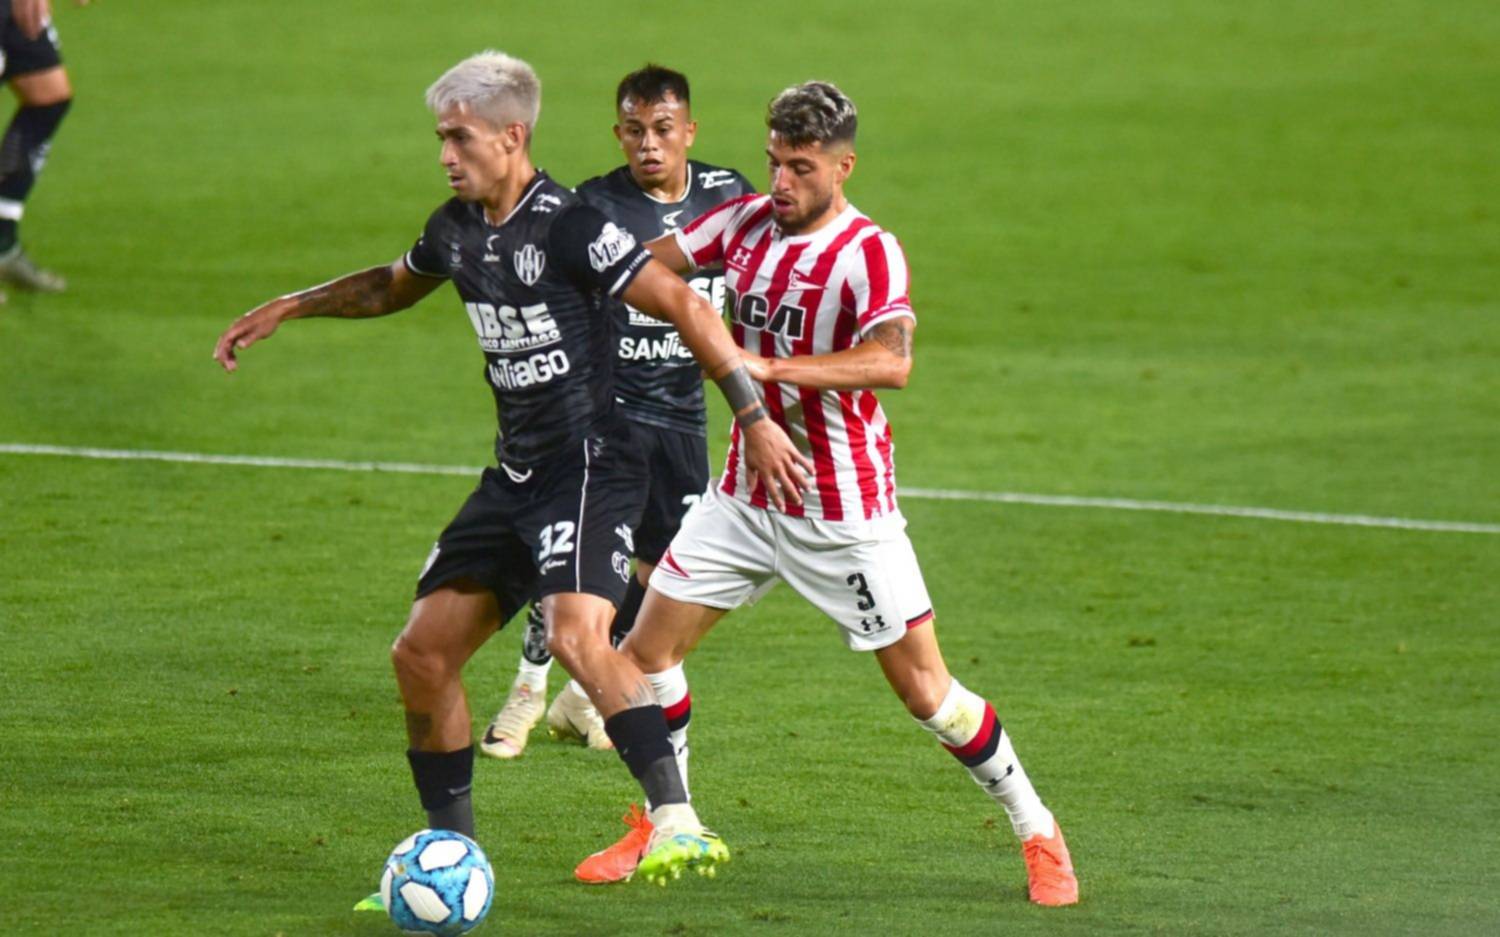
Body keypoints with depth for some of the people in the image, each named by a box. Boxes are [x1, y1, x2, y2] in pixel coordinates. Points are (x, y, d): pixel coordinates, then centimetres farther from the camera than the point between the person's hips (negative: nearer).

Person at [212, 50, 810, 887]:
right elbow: (394, 286, 32)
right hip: (515, 475, 9)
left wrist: (753, 415, -21)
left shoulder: (568, 227, -16)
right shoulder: (459, 229, 9)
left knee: (578, 635, -31)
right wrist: (288, 309, 29)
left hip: (591, 468, -9)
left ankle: (676, 820, -33)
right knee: (422, 654, 7)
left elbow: (683, 305, -17)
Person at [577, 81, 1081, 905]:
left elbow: (891, 362, -34)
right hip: (746, 496, 6)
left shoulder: (869, 253, -17)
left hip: (844, 511, -6)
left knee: (924, 689, -4)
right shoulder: (746, 223, 2)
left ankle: (1038, 835, 12)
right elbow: (647, 263, 17)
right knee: (648, 650, 2)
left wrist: (765, 367, -36)